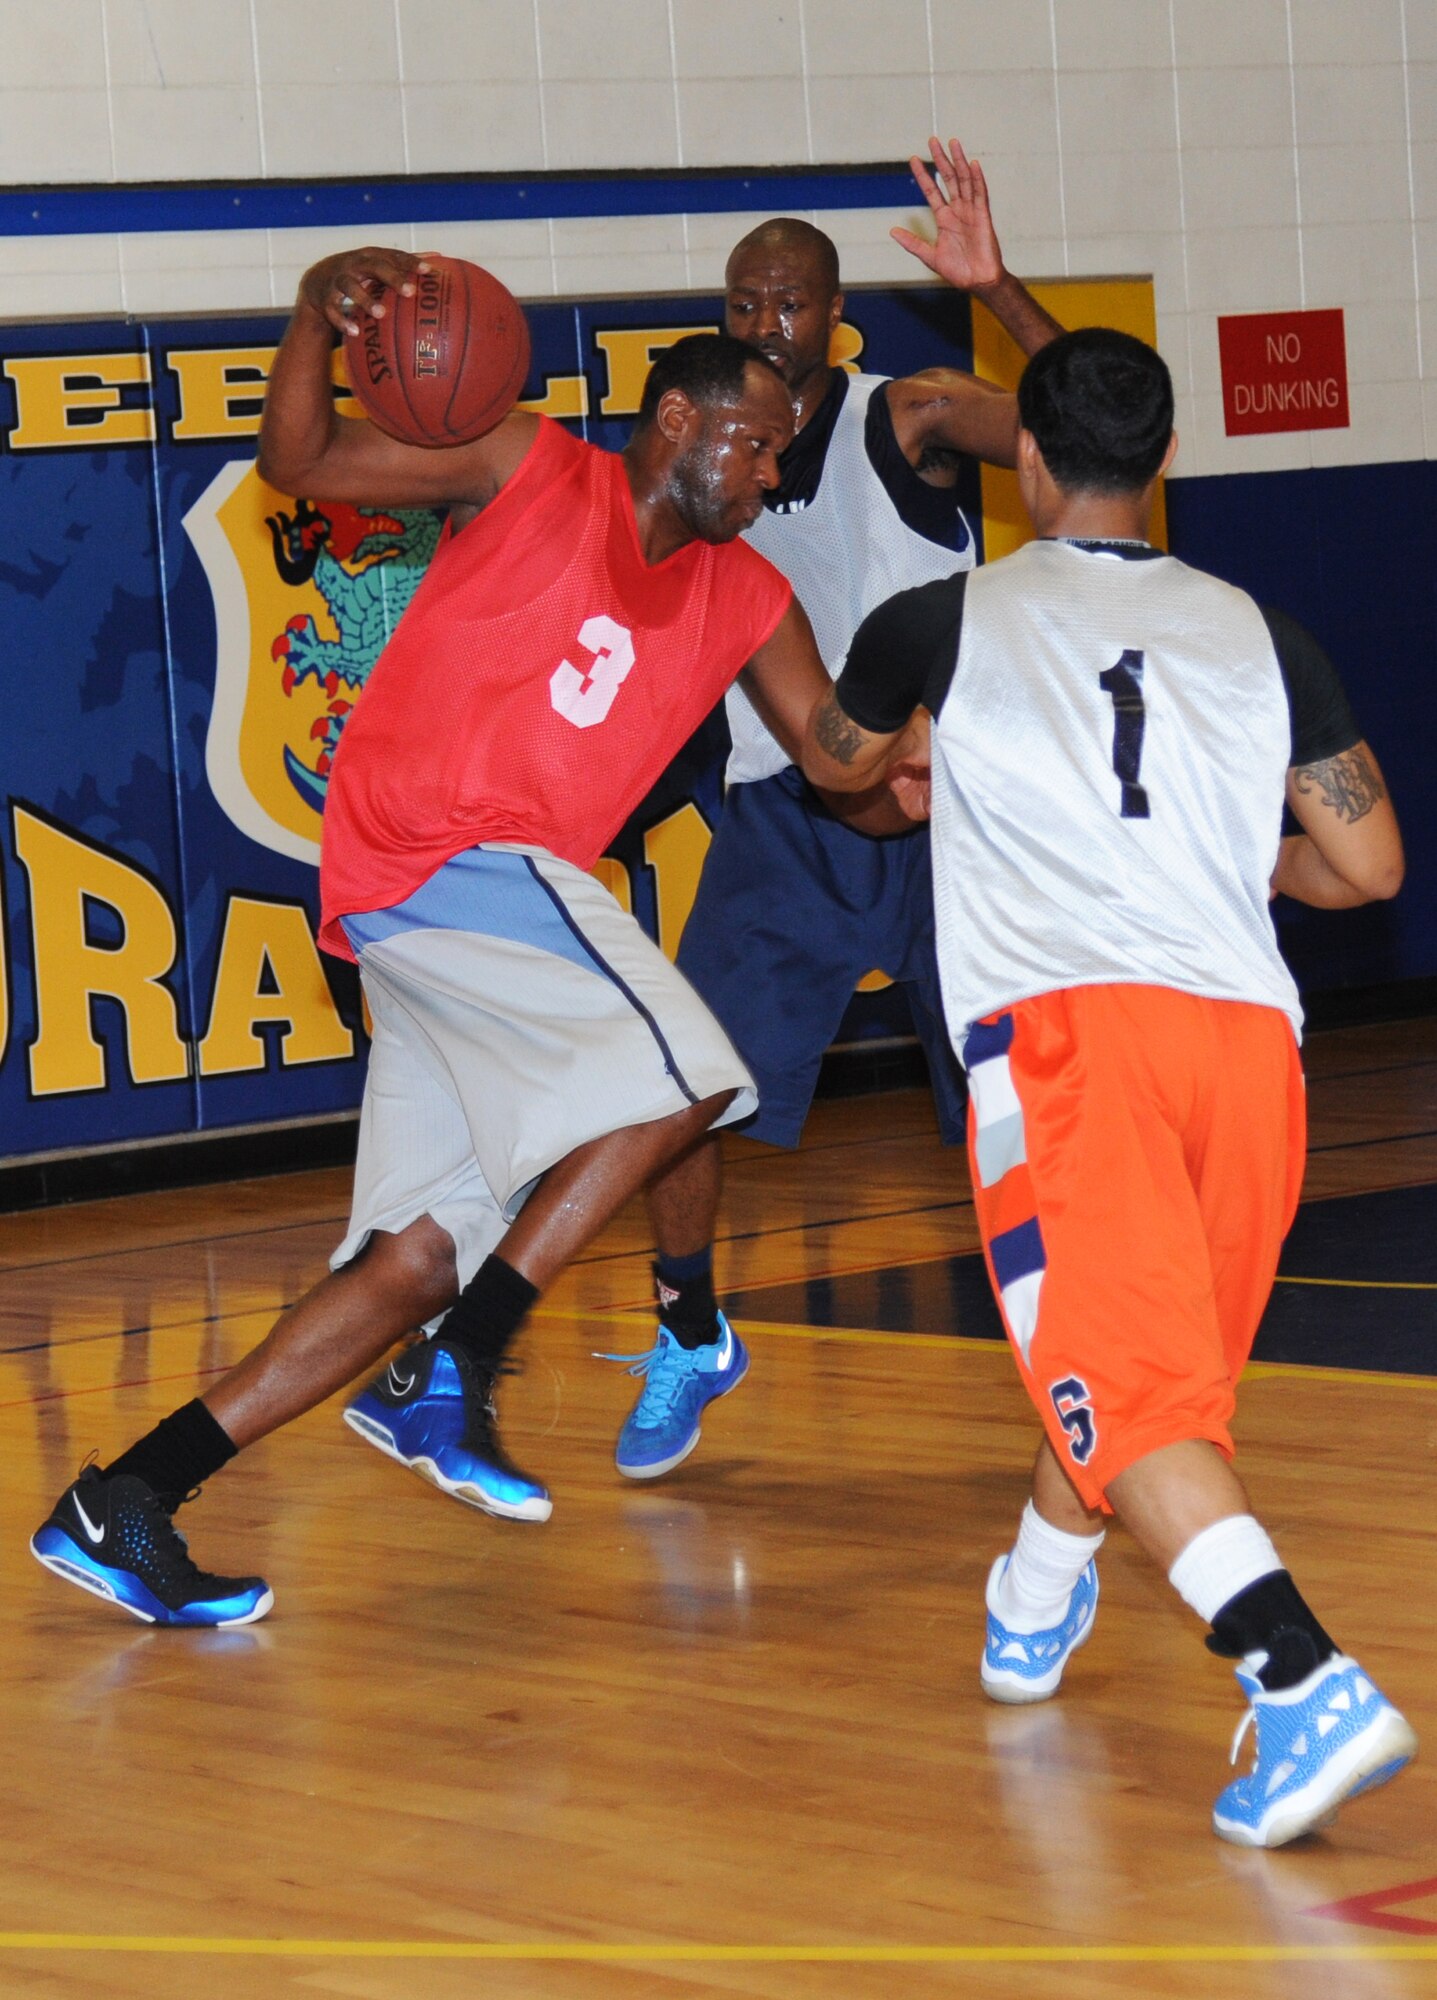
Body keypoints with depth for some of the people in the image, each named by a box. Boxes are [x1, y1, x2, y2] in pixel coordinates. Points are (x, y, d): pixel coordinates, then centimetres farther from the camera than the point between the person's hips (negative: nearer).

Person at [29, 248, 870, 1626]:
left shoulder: (746, 602, 15)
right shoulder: (532, 470, 0)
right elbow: (301, 465, -3)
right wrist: (318, 312, -21)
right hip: (455, 856, -8)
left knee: (427, 1256, 4)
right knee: (680, 1072, -14)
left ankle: (121, 1503, 4)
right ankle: (453, 1374, -11)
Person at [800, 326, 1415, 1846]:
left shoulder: (948, 623, 14)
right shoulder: (1259, 636, 19)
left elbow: (835, 765, 35)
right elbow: (1369, 865, 16)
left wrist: (930, 782, 59)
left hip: (1061, 1026, -4)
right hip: (1246, 1032, 4)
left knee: (1125, 1389, -11)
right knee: (1158, 1361, 25)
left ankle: (1309, 1686, -31)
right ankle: (1030, 1612, 45)